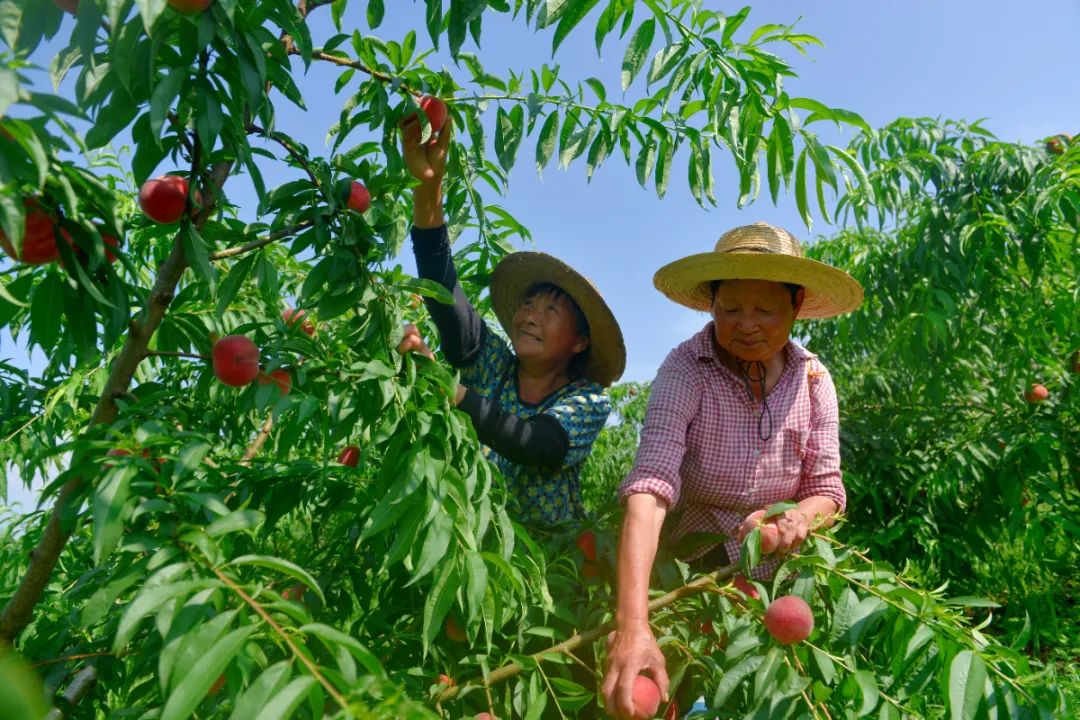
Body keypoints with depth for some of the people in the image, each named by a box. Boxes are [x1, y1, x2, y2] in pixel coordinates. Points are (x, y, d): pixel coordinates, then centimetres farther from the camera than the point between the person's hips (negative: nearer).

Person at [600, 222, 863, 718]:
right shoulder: (684, 371, -21)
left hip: (785, 576, 3)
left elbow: (828, 491, -4)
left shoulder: (813, 379, -8)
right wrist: (633, 624, -46)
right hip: (699, 572, -3)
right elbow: (649, 489, -34)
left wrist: (795, 519, -30)